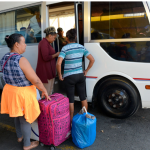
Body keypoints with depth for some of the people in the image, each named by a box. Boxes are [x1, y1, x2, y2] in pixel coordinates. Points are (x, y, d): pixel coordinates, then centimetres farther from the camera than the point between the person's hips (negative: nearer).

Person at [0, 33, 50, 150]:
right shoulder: (21, 60, -25)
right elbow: (35, 80, -24)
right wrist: (44, 91, -10)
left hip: (10, 90, 8)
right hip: (22, 93, -8)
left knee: (18, 116, 28)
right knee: (25, 120, 11)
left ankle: (20, 136, 51)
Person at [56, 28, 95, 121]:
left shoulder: (65, 48, -10)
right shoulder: (81, 47, 3)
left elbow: (58, 63, -23)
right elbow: (92, 60, 3)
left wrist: (60, 75, -9)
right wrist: (86, 71, 12)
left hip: (69, 77, -4)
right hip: (80, 75, 4)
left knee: (71, 100, 7)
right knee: (83, 97, 16)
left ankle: (71, 120, 19)